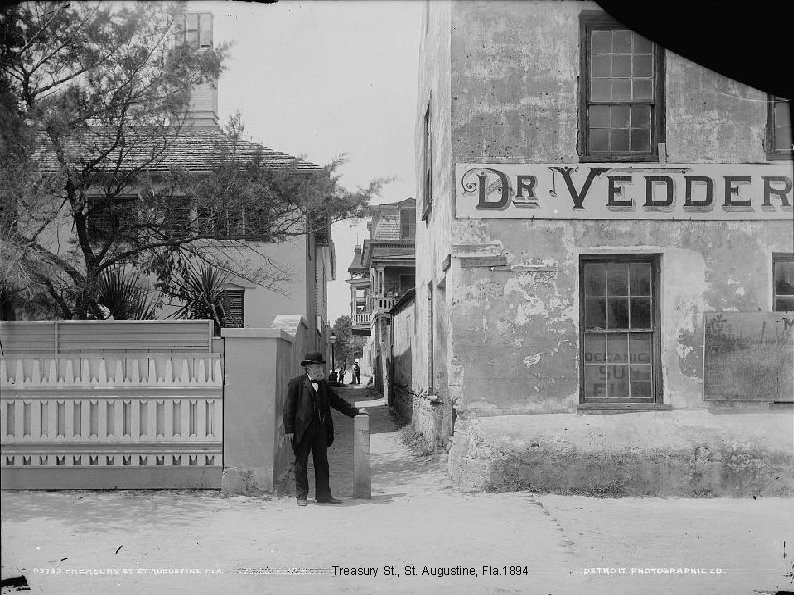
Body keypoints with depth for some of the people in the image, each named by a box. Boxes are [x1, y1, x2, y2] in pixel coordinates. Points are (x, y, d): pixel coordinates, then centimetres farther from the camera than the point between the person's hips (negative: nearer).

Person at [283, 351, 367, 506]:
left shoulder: (323, 384, 14)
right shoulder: (297, 383, -4)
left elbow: (336, 401, 22)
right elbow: (289, 407, -6)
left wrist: (355, 411, 17)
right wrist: (289, 429, -11)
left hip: (321, 428, 6)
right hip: (303, 428, -5)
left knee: (322, 462, 8)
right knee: (301, 462, 3)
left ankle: (323, 495, 14)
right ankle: (301, 496, 12)